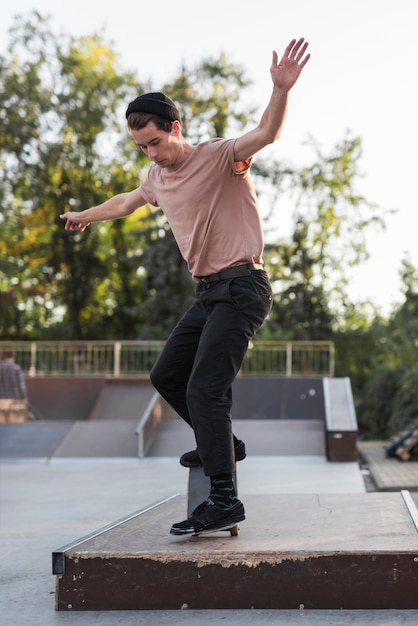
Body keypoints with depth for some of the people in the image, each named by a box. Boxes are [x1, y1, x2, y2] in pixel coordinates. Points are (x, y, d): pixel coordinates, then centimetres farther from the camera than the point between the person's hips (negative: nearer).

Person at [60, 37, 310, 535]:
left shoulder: (218, 157, -10)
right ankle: (222, 445, 30)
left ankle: (224, 499, -17)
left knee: (204, 389, -18)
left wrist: (281, 90, -47)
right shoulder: (158, 176, 13)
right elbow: (129, 200, 35)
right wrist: (86, 216, 50)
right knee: (166, 376, 13)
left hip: (240, 289, -9)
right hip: (207, 293, 9)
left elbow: (266, 134, -29)